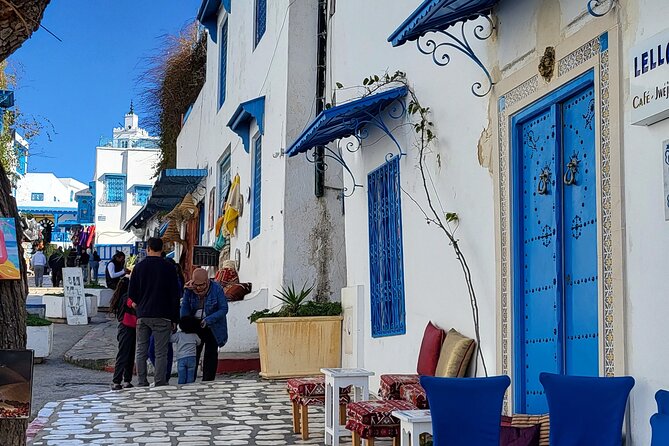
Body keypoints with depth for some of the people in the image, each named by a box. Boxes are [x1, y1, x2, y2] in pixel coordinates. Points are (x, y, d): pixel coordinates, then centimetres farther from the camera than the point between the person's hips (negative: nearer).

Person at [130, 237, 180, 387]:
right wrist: (175, 319, 2)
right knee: (161, 352, -1)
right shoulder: (169, 268, -3)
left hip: (142, 316, 3)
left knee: (141, 351, 10)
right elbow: (175, 296, -3)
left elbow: (131, 294, 5)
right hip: (162, 316, -2)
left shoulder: (139, 267, 4)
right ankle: (160, 384, -4)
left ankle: (142, 383, 10)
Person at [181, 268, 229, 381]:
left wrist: (208, 320, -29)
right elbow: (184, 308, -5)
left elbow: (223, 309, -18)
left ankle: (208, 381, 3)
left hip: (213, 327, -2)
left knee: (211, 354, -1)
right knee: (193, 353, 2)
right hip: (195, 326, 3)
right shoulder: (189, 290, -10)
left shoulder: (216, 289, -19)